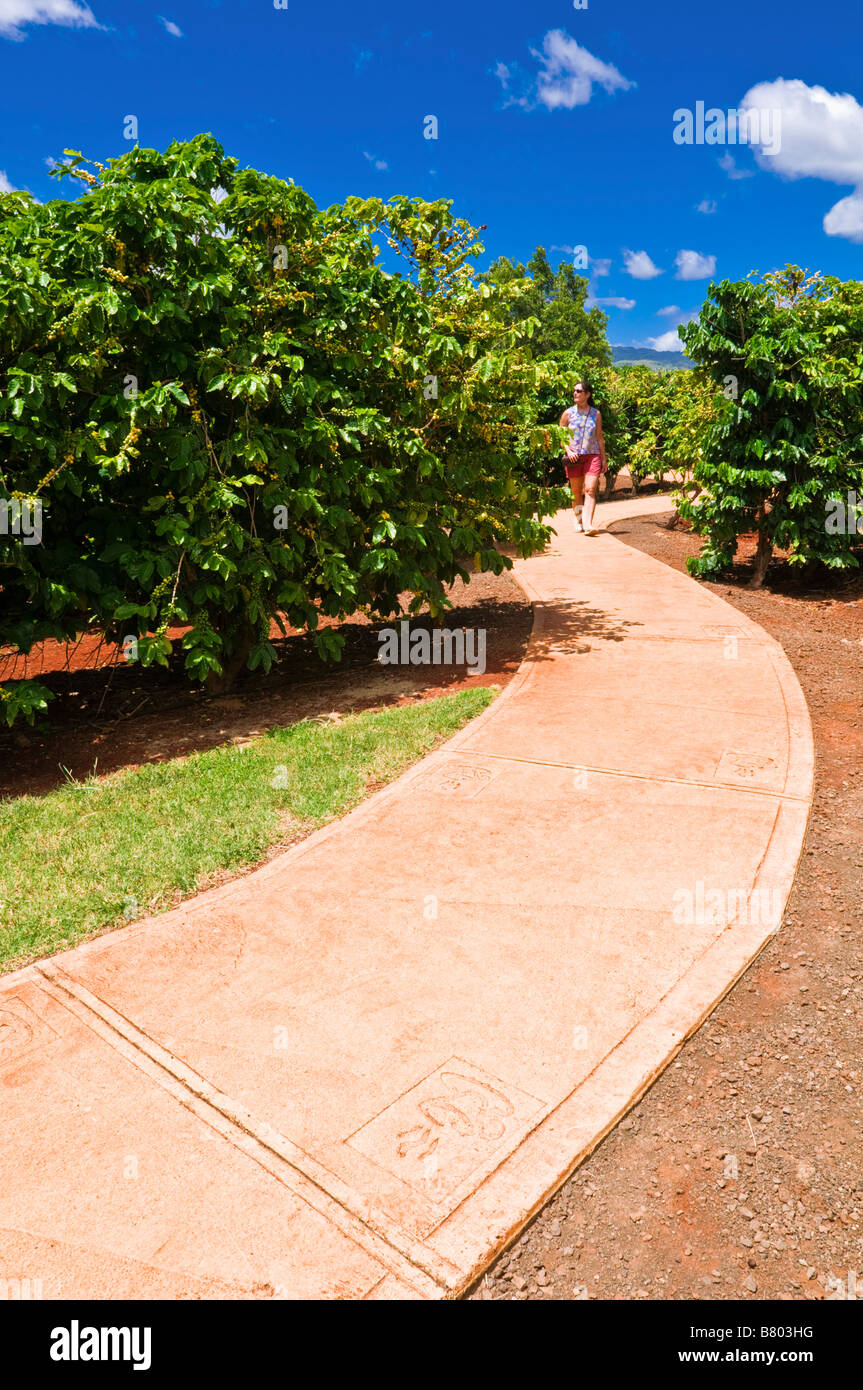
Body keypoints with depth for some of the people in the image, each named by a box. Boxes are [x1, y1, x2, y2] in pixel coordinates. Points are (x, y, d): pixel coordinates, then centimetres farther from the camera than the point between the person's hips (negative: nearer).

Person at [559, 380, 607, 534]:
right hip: (574, 457, 0)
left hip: (592, 455, 0)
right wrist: (568, 451, -10)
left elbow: (599, 438, 13)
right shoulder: (568, 413, 4)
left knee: (590, 490, -13)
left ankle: (588, 524, -22)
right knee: (576, 491, 7)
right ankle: (577, 520, 25)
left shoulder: (596, 414, 7)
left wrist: (604, 459, 12)